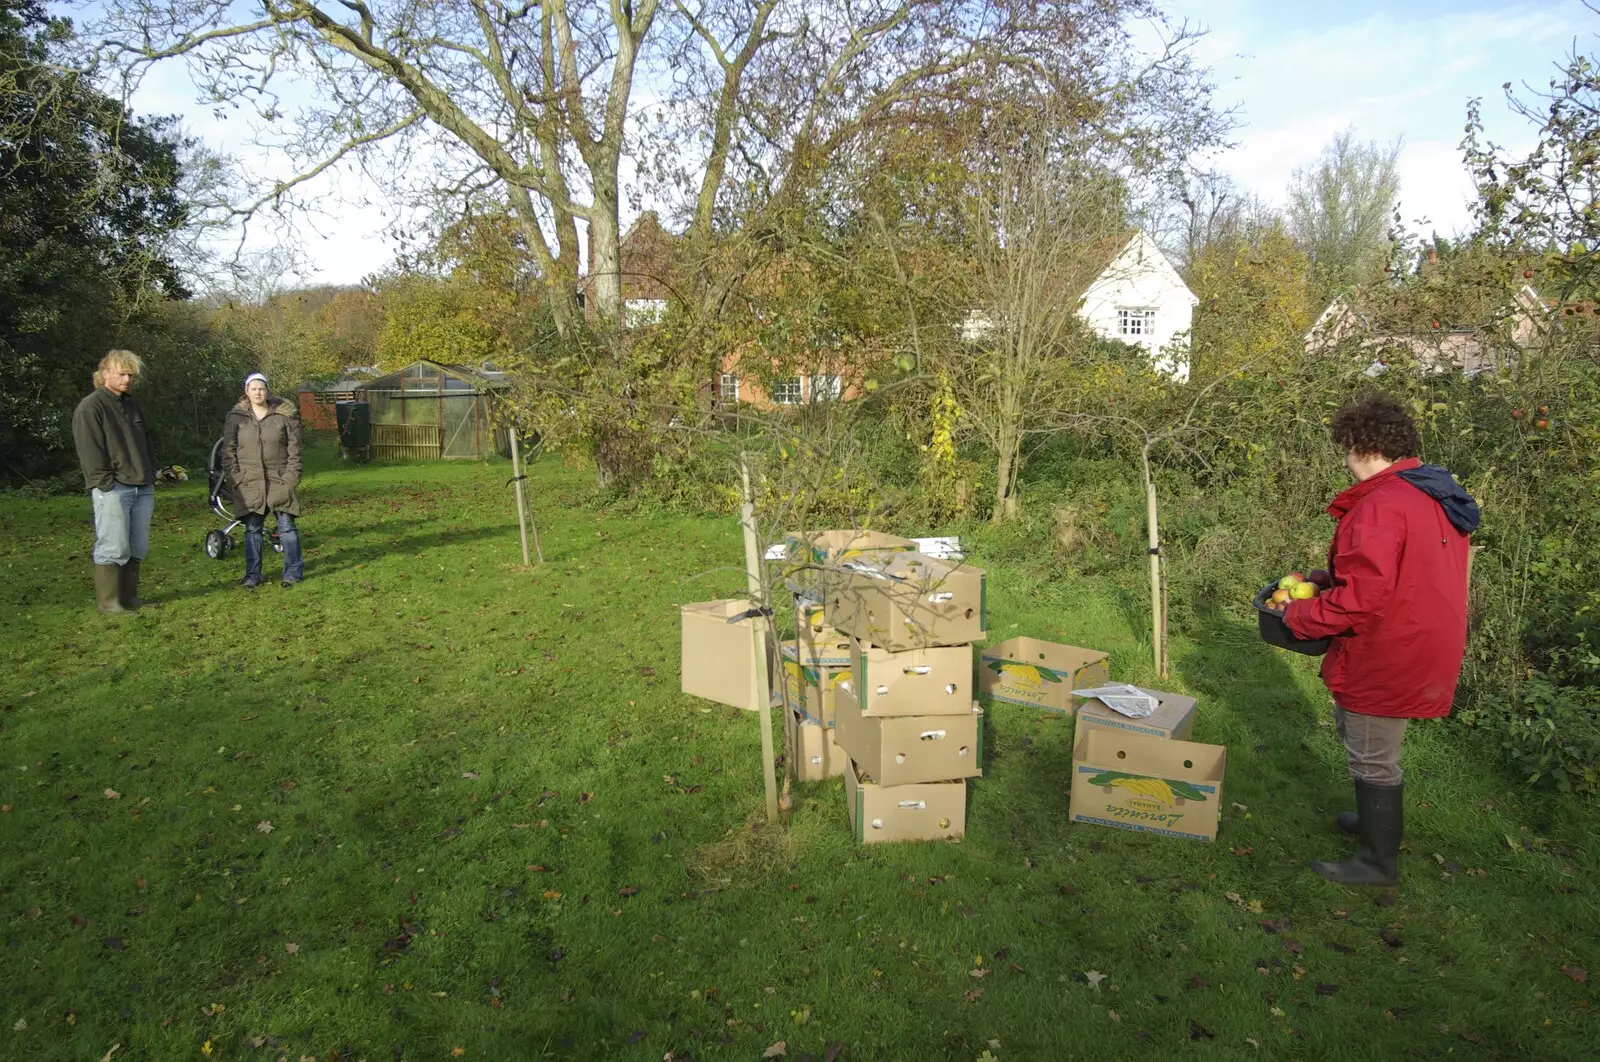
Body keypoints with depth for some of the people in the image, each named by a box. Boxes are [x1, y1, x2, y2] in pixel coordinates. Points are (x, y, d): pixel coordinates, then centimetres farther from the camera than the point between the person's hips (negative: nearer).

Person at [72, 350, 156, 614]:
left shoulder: (134, 405, 19)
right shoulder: (90, 408, -5)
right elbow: (90, 452, -10)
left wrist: (151, 477, 16)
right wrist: (106, 484, -14)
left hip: (142, 488, 7)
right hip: (112, 490, -7)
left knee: (137, 548, 8)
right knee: (113, 548, -7)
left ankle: (129, 597, 17)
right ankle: (108, 602, 1)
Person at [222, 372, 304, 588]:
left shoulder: (285, 415, 0)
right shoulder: (235, 417, 4)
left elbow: (294, 449, 0)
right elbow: (228, 451, 6)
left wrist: (291, 477, -7)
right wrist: (235, 479, -3)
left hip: (279, 482, -1)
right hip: (249, 484, 1)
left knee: (287, 527, 3)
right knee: (252, 530, 8)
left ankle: (293, 571, 13)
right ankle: (252, 575, 16)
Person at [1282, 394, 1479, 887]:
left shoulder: (1380, 506, -25)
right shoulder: (1435, 496, 7)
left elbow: (1362, 599, -29)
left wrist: (1298, 617, -14)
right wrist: (1335, 574, 13)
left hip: (1388, 658, -10)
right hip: (1425, 647, 10)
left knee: (1372, 758, 6)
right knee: (1355, 729, 26)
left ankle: (1379, 862, 22)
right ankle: (1379, 821, 44)